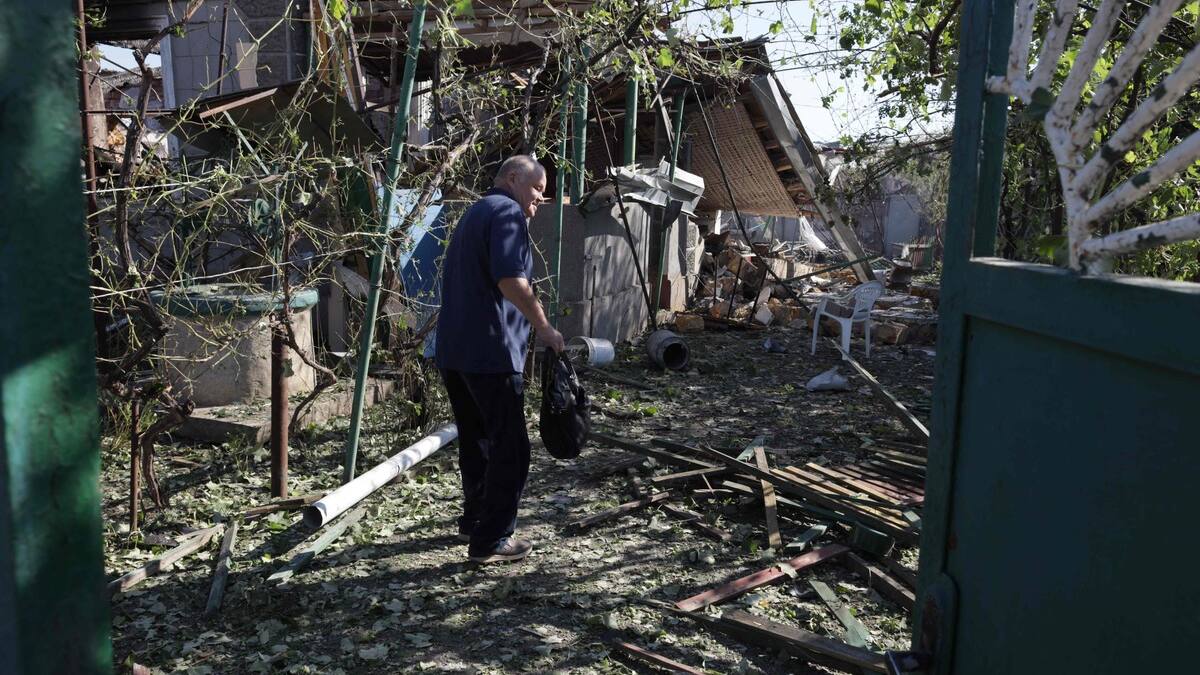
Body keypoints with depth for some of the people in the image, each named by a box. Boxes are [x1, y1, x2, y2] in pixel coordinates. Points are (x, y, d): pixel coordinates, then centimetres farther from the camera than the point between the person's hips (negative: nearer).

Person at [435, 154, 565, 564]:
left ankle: (474, 521, 31)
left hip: (453, 349, 10)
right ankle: (490, 540, 3)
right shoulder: (508, 212, -8)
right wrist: (544, 327, -11)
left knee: (476, 439, 20)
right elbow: (510, 279, -21)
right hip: (489, 351, -10)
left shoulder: (474, 213, 22)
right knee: (510, 448, -2)